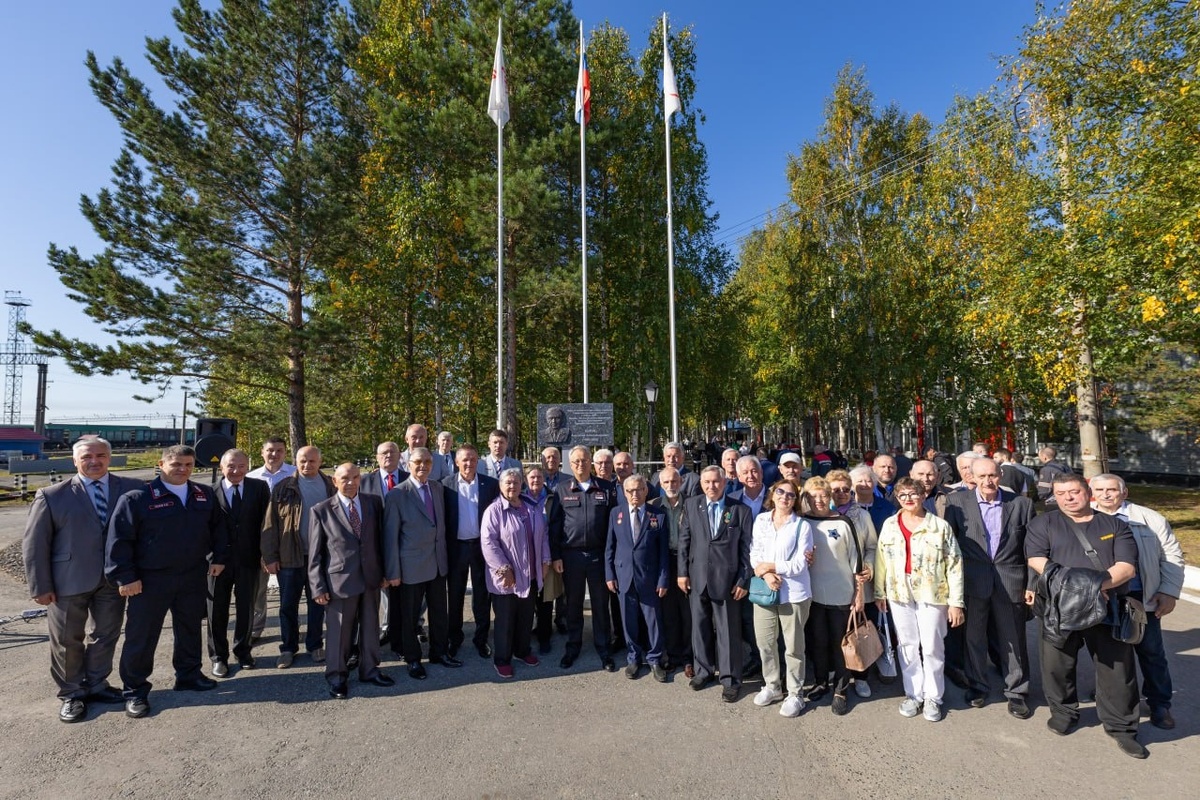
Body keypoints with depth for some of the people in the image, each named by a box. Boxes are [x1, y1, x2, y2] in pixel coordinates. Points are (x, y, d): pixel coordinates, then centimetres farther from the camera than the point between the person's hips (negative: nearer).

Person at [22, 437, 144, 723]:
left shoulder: (132, 488, -2)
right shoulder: (52, 495, -5)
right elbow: (34, 544, -2)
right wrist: (41, 586, -5)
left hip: (114, 579, 2)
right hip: (69, 581, -1)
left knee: (105, 636, 15)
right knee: (67, 640, 12)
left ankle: (96, 685, 34)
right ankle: (71, 694, 30)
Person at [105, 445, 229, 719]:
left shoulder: (204, 495, 3)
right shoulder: (137, 497, -12)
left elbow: (218, 527, 13)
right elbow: (119, 539, -12)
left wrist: (219, 557, 7)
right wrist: (125, 576, -14)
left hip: (192, 578, 5)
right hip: (150, 580, -4)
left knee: (190, 629, 17)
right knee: (141, 636, 5)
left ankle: (189, 675, 34)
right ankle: (135, 690, 22)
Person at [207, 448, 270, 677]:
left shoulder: (259, 487, -3)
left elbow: (266, 521, -3)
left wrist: (265, 554, -6)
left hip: (249, 558, 1)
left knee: (246, 607, 14)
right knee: (217, 609, 13)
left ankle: (243, 650, 33)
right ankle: (218, 656, 30)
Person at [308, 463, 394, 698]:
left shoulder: (374, 503, 2)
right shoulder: (321, 510, -6)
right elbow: (314, 553, -3)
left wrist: (384, 571, 7)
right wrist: (318, 587, -6)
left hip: (371, 578, 3)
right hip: (340, 580, -3)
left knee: (371, 627, 16)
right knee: (339, 631, 10)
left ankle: (369, 670, 34)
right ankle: (337, 677, 30)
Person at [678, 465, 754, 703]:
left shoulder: (740, 510, -4)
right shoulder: (691, 505, 3)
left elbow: (746, 549, -3)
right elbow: (684, 540, 5)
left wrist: (744, 580, -5)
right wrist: (683, 572, 1)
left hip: (726, 579, -2)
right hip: (697, 577, 3)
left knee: (728, 630, 7)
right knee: (700, 626, 14)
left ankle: (730, 679, 22)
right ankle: (704, 670, 32)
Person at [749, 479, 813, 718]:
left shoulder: (802, 526, -7)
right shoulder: (761, 520, 4)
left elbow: (799, 564, -11)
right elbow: (754, 553, 1)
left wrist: (770, 566, -9)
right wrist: (766, 574, -15)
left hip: (793, 593, -3)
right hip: (764, 590, 3)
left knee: (793, 646, 8)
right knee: (765, 642, 12)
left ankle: (795, 693, 26)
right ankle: (771, 685, 33)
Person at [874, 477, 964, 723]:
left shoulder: (940, 526, -7)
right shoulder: (889, 525, 2)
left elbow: (954, 565, -6)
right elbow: (881, 560, 6)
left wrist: (956, 602, -7)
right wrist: (879, 593, 7)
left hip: (932, 595, -2)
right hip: (900, 595, 3)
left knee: (932, 648, 7)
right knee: (907, 646, 12)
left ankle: (933, 697, 25)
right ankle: (913, 694, 27)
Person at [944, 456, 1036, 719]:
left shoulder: (1021, 504, 0)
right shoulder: (956, 501, -4)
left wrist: (1032, 585, -1)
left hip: (1011, 582, 1)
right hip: (972, 581, 0)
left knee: (1013, 640, 11)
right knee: (974, 637, 12)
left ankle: (1016, 692, 29)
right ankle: (976, 687, 29)